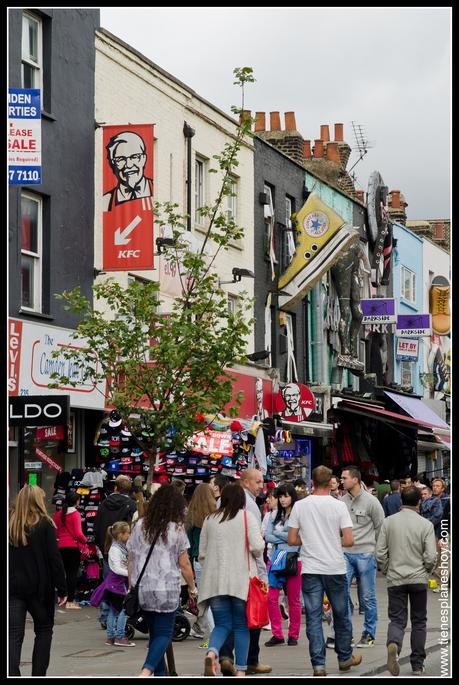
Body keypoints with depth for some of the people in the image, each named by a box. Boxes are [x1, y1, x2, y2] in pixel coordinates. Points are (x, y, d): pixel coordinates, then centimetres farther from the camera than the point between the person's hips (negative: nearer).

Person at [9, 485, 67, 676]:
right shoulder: (45, 524, -6)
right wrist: (62, 589, -6)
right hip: (39, 587, -2)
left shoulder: (10, 524, 4)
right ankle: (38, 673, 13)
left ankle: (12, 673, -15)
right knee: (44, 629, 16)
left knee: (14, 635, -1)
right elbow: (55, 558, -9)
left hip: (12, 587, 2)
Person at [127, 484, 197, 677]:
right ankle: (147, 670, -21)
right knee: (164, 633, -1)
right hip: (167, 589, -4)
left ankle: (160, 672, 20)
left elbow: (130, 561, 8)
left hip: (142, 589, 4)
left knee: (154, 632, 17)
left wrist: (131, 588, 16)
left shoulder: (140, 526, 5)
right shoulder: (176, 529, -5)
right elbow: (184, 564, -2)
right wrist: (192, 587, 12)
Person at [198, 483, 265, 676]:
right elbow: (257, 547, -10)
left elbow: (202, 553, 11)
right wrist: (261, 543, 11)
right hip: (241, 580, -2)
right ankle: (240, 670, 7)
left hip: (215, 581, 2)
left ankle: (212, 652, -22)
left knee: (222, 624, 7)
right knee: (241, 625, 8)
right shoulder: (247, 517, -1)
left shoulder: (210, 519, 8)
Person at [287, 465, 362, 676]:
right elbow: (349, 540, -10)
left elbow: (291, 539, 0)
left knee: (313, 617, 3)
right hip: (335, 568, -1)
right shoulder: (339, 506, -6)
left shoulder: (300, 505, -2)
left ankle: (318, 664, -1)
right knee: (341, 614, 14)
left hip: (310, 570, 1)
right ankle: (345, 657, 26)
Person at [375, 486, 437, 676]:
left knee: (397, 619, 4)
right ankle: (417, 665, 16)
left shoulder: (389, 522, -1)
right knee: (419, 621, 12)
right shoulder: (425, 525, -6)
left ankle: (393, 644, -27)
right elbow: (431, 557, -9)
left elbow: (380, 553, -2)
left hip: (395, 579, 1)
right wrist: (426, 571, 11)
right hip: (418, 579, -1)